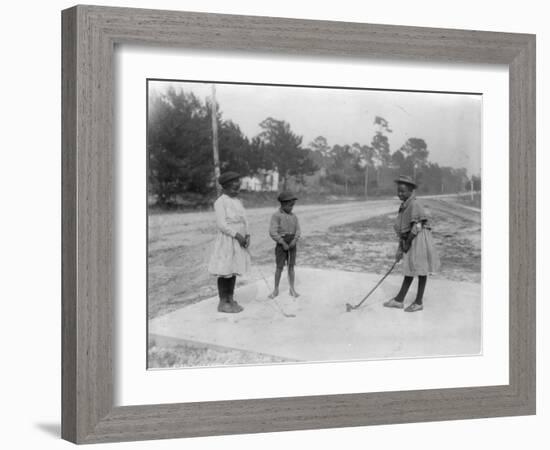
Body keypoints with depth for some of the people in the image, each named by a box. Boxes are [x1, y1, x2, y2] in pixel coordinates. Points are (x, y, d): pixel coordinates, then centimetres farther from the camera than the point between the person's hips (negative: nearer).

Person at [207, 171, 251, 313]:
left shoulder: (237, 202, 13)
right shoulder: (220, 202, -13)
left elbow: (244, 221, 12)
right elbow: (221, 224, -20)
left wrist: (247, 236, -5)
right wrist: (238, 236, -21)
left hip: (238, 242, 8)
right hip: (226, 240, -8)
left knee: (233, 271, 11)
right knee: (224, 272, -2)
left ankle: (230, 300, 18)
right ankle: (222, 304, 4)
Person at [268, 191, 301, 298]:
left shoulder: (293, 217, 6)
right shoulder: (276, 216, -10)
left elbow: (298, 231, 3)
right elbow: (273, 232, -16)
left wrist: (294, 241, -16)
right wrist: (283, 243, -17)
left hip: (292, 244, 4)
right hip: (281, 244, -4)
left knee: (291, 266, 6)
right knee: (279, 267, -1)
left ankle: (292, 289, 11)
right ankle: (276, 290, 9)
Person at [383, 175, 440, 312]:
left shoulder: (414, 205, -17)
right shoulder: (404, 206, 11)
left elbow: (416, 227, -19)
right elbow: (402, 228, 15)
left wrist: (407, 243, -12)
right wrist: (401, 247, 13)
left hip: (419, 239, -9)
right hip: (410, 241, 9)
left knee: (421, 270, 1)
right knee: (409, 270, 14)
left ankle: (419, 302, 9)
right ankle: (399, 299, 19)